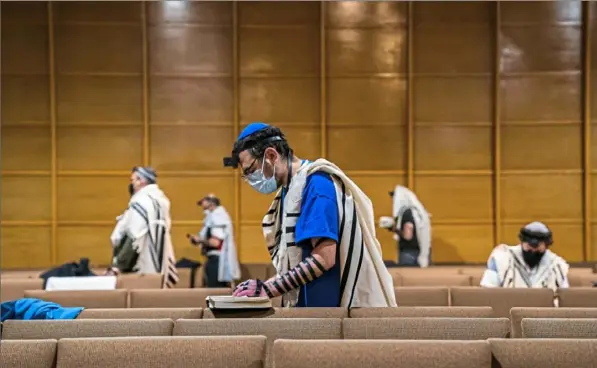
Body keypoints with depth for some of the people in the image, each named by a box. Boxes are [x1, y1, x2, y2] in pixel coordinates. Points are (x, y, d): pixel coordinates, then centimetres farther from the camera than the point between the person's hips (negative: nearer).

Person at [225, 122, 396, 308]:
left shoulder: (315, 182, -14)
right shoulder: (291, 189, 14)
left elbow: (324, 258, -21)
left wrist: (267, 289, -19)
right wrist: (262, 286, 1)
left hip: (331, 305, -8)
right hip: (313, 306, 8)